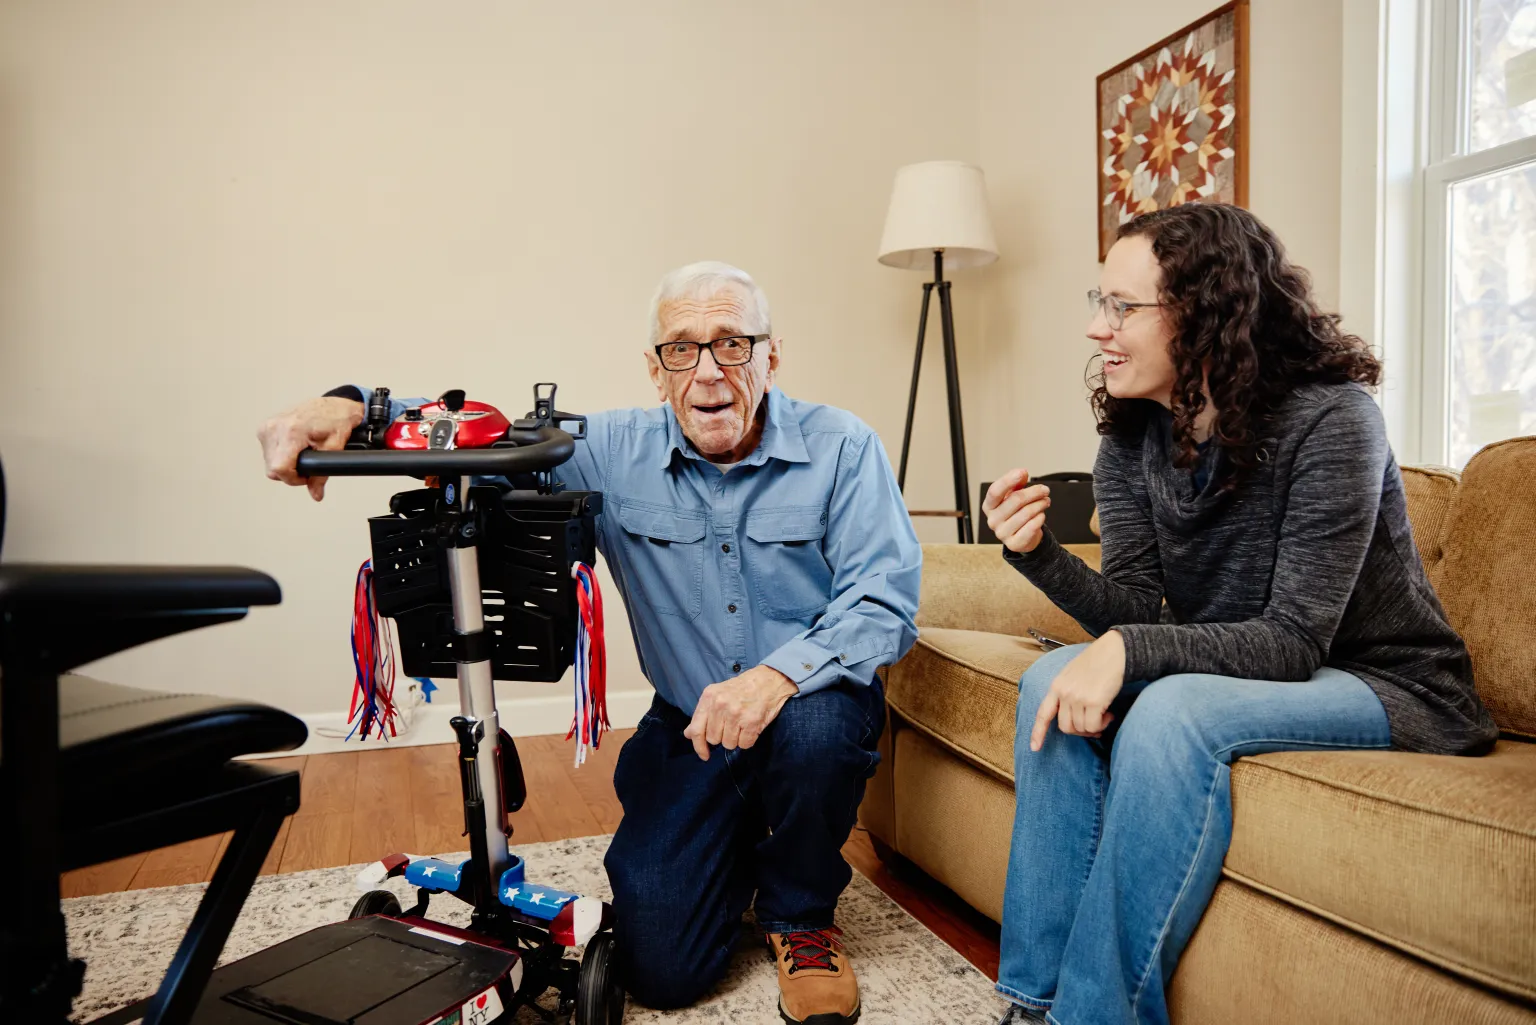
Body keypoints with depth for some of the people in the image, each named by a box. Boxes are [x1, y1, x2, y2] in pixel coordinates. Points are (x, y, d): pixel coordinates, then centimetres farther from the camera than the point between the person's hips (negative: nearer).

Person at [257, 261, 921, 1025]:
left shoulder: (842, 447, -11)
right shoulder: (614, 455, -5)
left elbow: (886, 596, -18)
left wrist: (782, 672, -36)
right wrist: (354, 407, -21)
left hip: (808, 709, -1)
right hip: (686, 729, 2)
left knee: (817, 722, -38)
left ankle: (801, 917, -4)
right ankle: (741, 835, 28)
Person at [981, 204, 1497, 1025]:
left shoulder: (1327, 419, -20)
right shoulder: (1131, 441, -2)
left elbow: (1292, 640, -24)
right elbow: (1138, 613, -8)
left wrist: (1129, 649, -37)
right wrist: (1039, 555, -25)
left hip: (1385, 686, -6)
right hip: (1232, 676, 6)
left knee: (1174, 710, -33)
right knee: (1056, 678, -17)